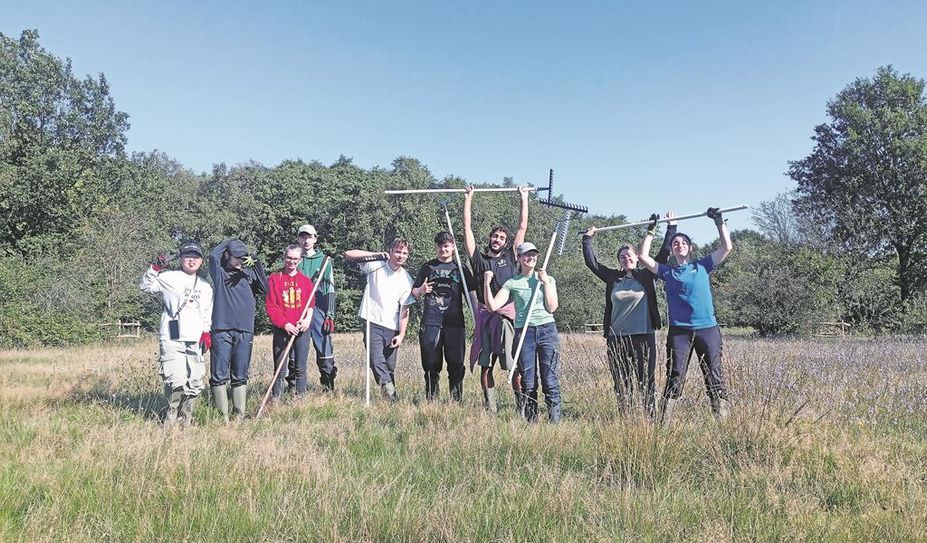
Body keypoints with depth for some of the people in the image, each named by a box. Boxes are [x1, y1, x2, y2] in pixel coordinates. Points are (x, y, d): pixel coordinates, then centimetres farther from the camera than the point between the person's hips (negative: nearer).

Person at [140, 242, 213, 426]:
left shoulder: (206, 288, 19)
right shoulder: (169, 278, 4)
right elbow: (145, 286, -3)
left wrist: (206, 333, 11)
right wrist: (155, 268, -15)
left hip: (195, 342, 5)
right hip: (172, 340, -5)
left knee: (195, 383, 5)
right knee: (177, 382, -15)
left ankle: (186, 421, 18)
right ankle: (169, 422, 0)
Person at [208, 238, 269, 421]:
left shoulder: (248, 273, 14)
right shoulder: (219, 272, 6)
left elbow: (264, 290, 3)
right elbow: (213, 255, -13)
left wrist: (257, 264, -3)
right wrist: (231, 241, 1)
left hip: (245, 332, 3)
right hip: (221, 330, -3)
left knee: (240, 376, 9)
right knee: (219, 376, -3)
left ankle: (239, 415, 14)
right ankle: (222, 416, 1)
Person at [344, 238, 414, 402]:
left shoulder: (407, 279, 5)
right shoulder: (376, 266, -1)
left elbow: (404, 309, 3)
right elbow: (349, 254, -8)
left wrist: (401, 334, -5)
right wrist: (376, 254, -13)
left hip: (392, 327, 2)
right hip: (372, 323, -2)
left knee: (390, 367, 6)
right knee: (377, 362, -15)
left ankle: (390, 395, 17)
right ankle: (390, 392, -16)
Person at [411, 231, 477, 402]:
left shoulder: (460, 268, 12)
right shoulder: (427, 267, 12)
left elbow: (471, 295, 11)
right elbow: (414, 294, 14)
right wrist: (421, 290, -10)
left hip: (455, 323, 0)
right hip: (431, 323, 0)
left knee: (456, 363, -1)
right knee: (431, 364, 1)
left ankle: (456, 400, 7)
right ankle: (430, 399, 11)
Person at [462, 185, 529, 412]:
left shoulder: (510, 257, 14)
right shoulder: (479, 258, 13)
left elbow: (522, 228, 15)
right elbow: (467, 228, 12)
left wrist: (524, 199, 19)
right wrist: (468, 199, 14)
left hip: (508, 315, -1)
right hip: (485, 315, 1)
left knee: (515, 365, -4)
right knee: (485, 365, 4)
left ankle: (521, 404, 3)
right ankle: (490, 406, 13)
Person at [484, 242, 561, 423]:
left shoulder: (548, 279, 9)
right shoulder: (512, 283, 7)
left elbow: (552, 308, -1)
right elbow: (493, 306, -2)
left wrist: (545, 283, -4)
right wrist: (487, 284, -11)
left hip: (547, 330, 0)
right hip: (524, 332, 0)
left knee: (550, 380, -5)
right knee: (528, 382, 3)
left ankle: (555, 420, 2)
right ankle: (530, 421, 14)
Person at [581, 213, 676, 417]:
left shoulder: (646, 276, 7)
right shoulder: (613, 277, 11)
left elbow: (664, 254, 6)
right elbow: (591, 262, 14)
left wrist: (671, 228, 7)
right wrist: (587, 238, 15)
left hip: (644, 336, -2)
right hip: (616, 337, 2)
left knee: (646, 381, 0)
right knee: (621, 383, 6)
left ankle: (651, 417, 5)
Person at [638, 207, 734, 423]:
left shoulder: (702, 266, 13)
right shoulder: (667, 271, 13)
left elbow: (727, 247, 9)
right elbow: (644, 256, 6)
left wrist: (719, 222, 8)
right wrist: (651, 232, 11)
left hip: (708, 329, 1)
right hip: (679, 331, 0)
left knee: (714, 377, 3)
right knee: (674, 378, -3)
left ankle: (724, 419, 7)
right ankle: (664, 422, -2)